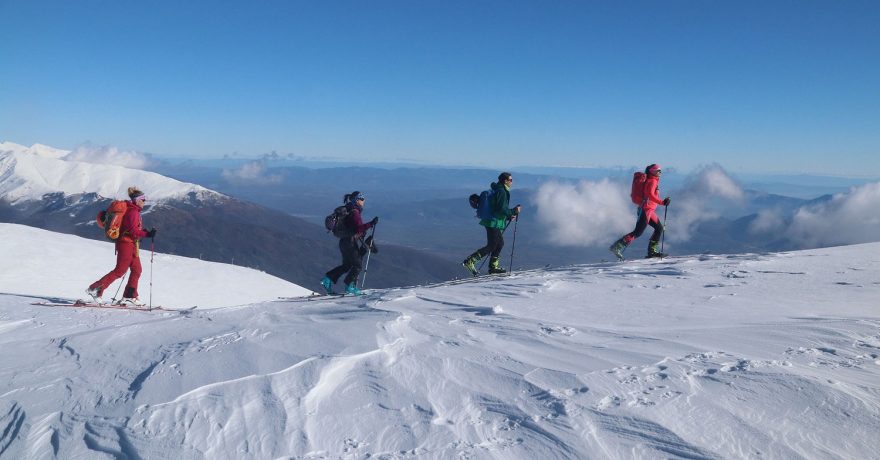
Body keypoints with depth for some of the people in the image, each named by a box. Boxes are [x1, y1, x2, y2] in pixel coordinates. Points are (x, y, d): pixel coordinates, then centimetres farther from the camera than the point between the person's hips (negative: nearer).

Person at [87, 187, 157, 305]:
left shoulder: (132, 210, 16)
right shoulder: (133, 211, -14)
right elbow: (133, 230, -23)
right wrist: (147, 234, -25)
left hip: (131, 245, 10)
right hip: (127, 243, -10)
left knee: (136, 270, 9)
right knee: (120, 271, -6)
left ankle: (129, 297, 10)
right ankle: (95, 289, -1)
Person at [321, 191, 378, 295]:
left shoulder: (348, 210, 13)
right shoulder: (354, 212, -18)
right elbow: (358, 229, -26)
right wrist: (371, 224, -26)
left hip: (344, 241, 10)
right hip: (352, 242, -10)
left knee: (346, 265, 18)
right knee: (358, 265, 3)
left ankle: (327, 279, 14)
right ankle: (350, 287, 5)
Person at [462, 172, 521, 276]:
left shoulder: (498, 190, 16)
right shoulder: (502, 192, -16)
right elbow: (501, 210, -21)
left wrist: (508, 217, 20)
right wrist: (514, 211, -10)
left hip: (492, 222, 10)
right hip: (494, 223, -10)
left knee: (500, 243, 17)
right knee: (491, 246, -6)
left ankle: (493, 266, 22)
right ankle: (470, 261, -9)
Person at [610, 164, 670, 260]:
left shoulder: (653, 181, 19)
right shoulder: (652, 181, -9)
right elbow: (650, 195, -24)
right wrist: (662, 202, -29)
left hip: (649, 210, 10)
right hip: (646, 209, -10)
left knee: (659, 228, 12)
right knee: (638, 232, -12)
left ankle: (652, 251, 12)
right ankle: (617, 247, -16)